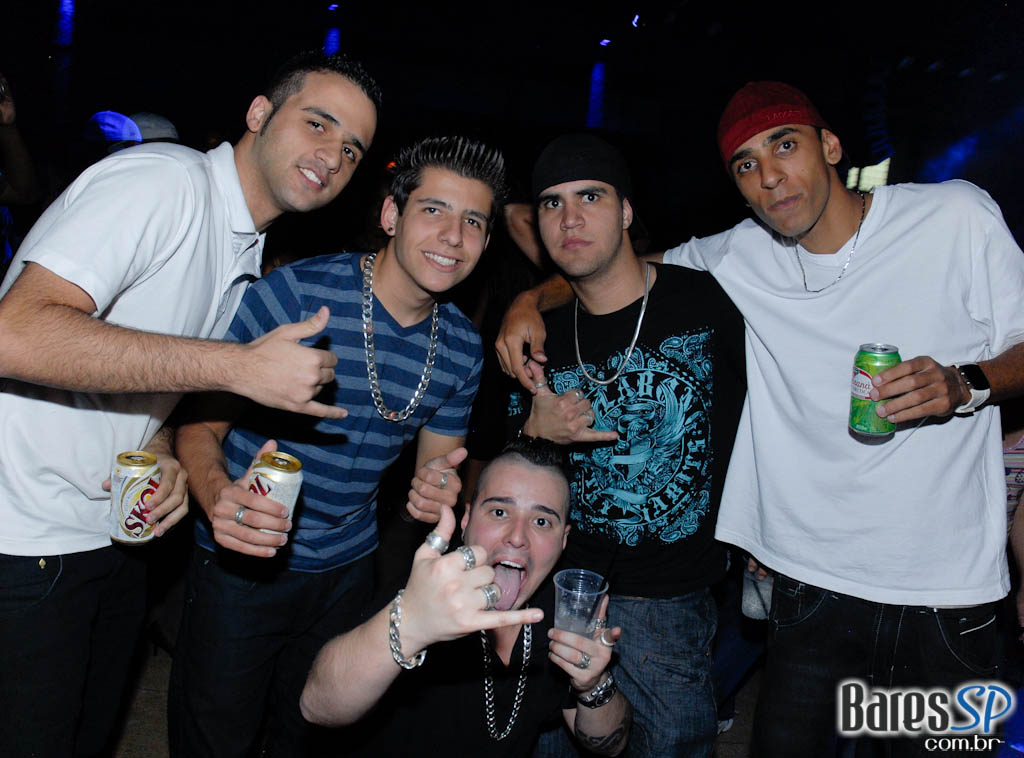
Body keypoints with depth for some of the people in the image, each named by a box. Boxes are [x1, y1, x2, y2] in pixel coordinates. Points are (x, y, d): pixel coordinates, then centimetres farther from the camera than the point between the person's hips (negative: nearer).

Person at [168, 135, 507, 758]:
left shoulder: (462, 347, -3)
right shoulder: (295, 293, -19)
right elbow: (200, 422, -14)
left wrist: (436, 490, -17)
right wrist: (219, 494, -35)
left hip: (347, 568, 4)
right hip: (242, 562, -4)